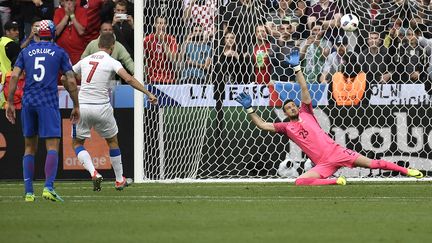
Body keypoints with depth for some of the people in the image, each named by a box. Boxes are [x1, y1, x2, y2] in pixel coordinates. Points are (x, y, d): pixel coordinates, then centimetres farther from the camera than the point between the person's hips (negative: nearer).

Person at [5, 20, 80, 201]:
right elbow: (71, 81, 2)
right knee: (52, 146, -6)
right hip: (49, 103, -3)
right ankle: (48, 187, -23)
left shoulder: (26, 52, 13)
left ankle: (28, 191, 7)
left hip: (28, 102, 3)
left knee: (29, 148, 12)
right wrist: (76, 106, 8)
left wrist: (10, 103, 4)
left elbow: (14, 76, 2)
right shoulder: (59, 52, 6)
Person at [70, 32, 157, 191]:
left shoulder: (85, 60, 9)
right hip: (102, 108, -2)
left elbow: (65, 78, 18)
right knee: (112, 141, 20)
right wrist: (148, 94, -16)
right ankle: (119, 180, 26)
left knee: (77, 143, 15)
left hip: (82, 107, 2)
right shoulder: (111, 62, -3)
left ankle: (93, 172, -8)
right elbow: (128, 79, -18)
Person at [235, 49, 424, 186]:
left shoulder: (306, 114, 11)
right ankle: (336, 181, -17)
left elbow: (304, 90, 6)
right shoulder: (286, 127, 12)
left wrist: (296, 68, -2)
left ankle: (407, 171, 0)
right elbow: (262, 125, 9)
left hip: (336, 152, -1)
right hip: (323, 164, 1)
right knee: (300, 182, -25)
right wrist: (249, 109, 3)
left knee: (373, 163, -5)